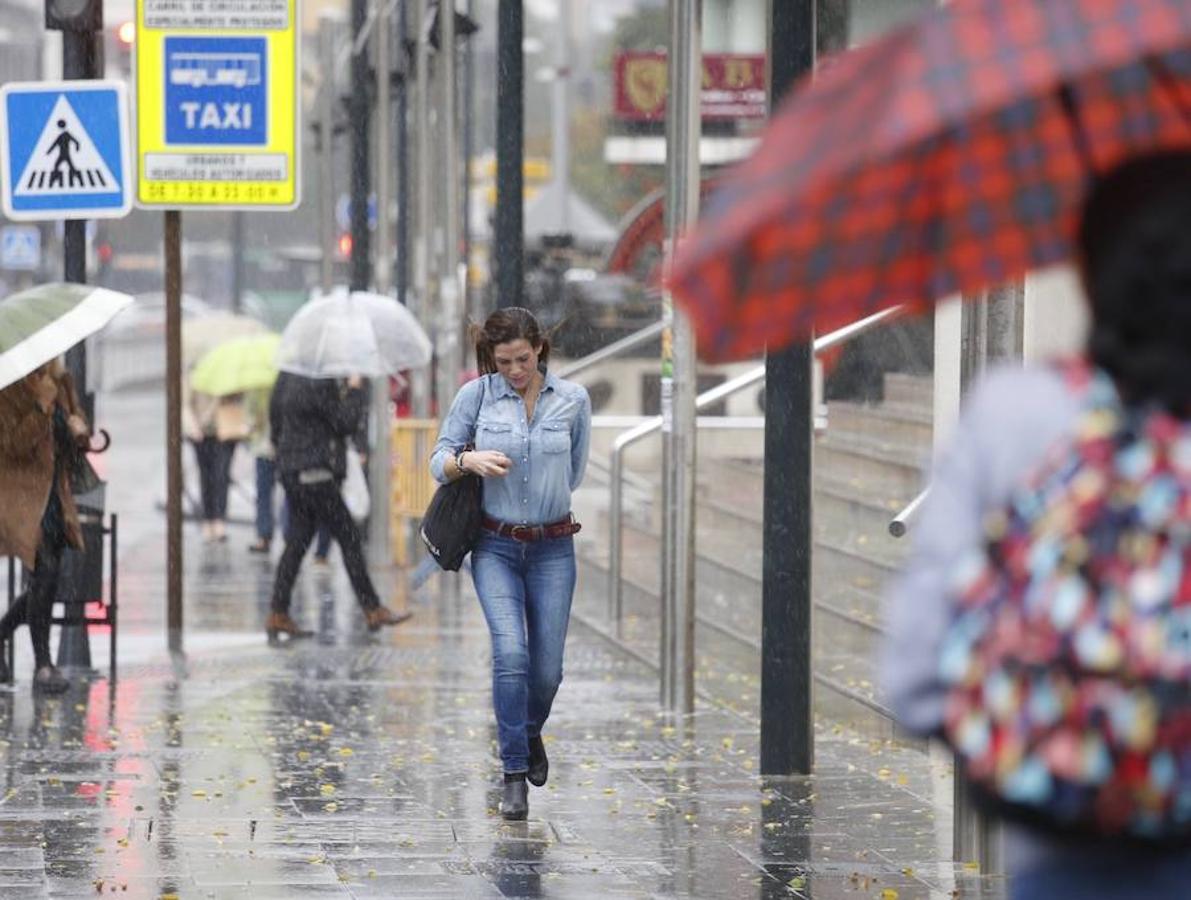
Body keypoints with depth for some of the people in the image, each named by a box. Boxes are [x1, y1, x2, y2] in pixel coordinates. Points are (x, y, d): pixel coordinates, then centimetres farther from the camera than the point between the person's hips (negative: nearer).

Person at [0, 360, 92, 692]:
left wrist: (79, 428, -3)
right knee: (46, 569, -18)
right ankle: (42, 665, -11)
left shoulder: (61, 382, 9)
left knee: (46, 582, 8)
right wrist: (42, 405, -26)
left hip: (56, 495, 7)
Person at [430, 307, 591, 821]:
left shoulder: (573, 400, -1)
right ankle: (515, 777, -11)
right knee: (510, 653, -18)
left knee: (547, 666, 0)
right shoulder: (476, 395, -3)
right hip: (496, 547, -1)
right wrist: (469, 460, -20)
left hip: (552, 548, 1)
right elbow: (439, 462, 1)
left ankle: (530, 733, 35)